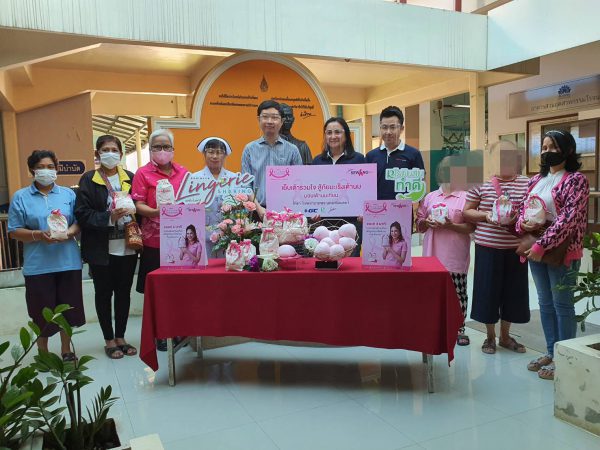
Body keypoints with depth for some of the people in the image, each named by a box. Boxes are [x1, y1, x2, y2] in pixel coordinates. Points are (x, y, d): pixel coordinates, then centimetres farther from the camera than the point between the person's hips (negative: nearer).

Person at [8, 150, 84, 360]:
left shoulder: (68, 194, 9)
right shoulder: (21, 197, 2)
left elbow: (78, 222, 5)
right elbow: (14, 231, -1)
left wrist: (68, 234, -15)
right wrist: (39, 235, -18)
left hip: (68, 261, 2)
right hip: (38, 265, -2)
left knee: (67, 308, 10)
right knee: (42, 311, 5)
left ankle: (66, 350, 27)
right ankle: (43, 355, 23)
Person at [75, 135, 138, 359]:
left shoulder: (130, 178, 6)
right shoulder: (89, 179, -2)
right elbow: (82, 213, -9)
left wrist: (131, 214, -11)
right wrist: (109, 218, -21)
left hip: (127, 247, 3)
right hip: (101, 248, -2)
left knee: (124, 292, 11)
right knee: (104, 293, 9)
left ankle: (120, 337, 26)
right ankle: (109, 340, 23)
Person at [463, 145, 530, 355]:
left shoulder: (527, 183, 3)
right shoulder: (481, 182, -2)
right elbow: (466, 212, 3)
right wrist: (485, 215, -14)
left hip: (515, 247, 2)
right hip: (488, 246, -2)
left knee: (513, 290, 10)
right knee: (488, 290, 4)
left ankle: (505, 336, 29)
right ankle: (490, 336, 23)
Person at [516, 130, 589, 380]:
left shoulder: (576, 179, -10)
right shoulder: (536, 179, 12)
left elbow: (568, 218, -19)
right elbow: (523, 209, 16)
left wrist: (542, 244, -23)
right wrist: (522, 223, -8)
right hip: (535, 249, 7)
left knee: (562, 304, 2)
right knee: (545, 303, 14)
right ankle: (551, 352, 26)